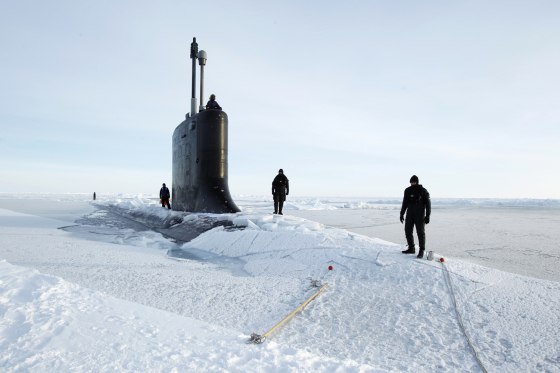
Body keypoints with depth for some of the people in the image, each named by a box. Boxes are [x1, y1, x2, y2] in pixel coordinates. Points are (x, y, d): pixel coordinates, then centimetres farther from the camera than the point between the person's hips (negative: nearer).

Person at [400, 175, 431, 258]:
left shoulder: (423, 191, -6)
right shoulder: (408, 190, 6)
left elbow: (428, 204, -5)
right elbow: (405, 203, 13)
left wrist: (427, 216, -10)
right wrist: (402, 214, 11)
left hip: (420, 215, -5)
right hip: (410, 214, 5)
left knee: (420, 232, -4)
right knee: (408, 231, 5)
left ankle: (421, 251, 4)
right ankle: (411, 248, 17)